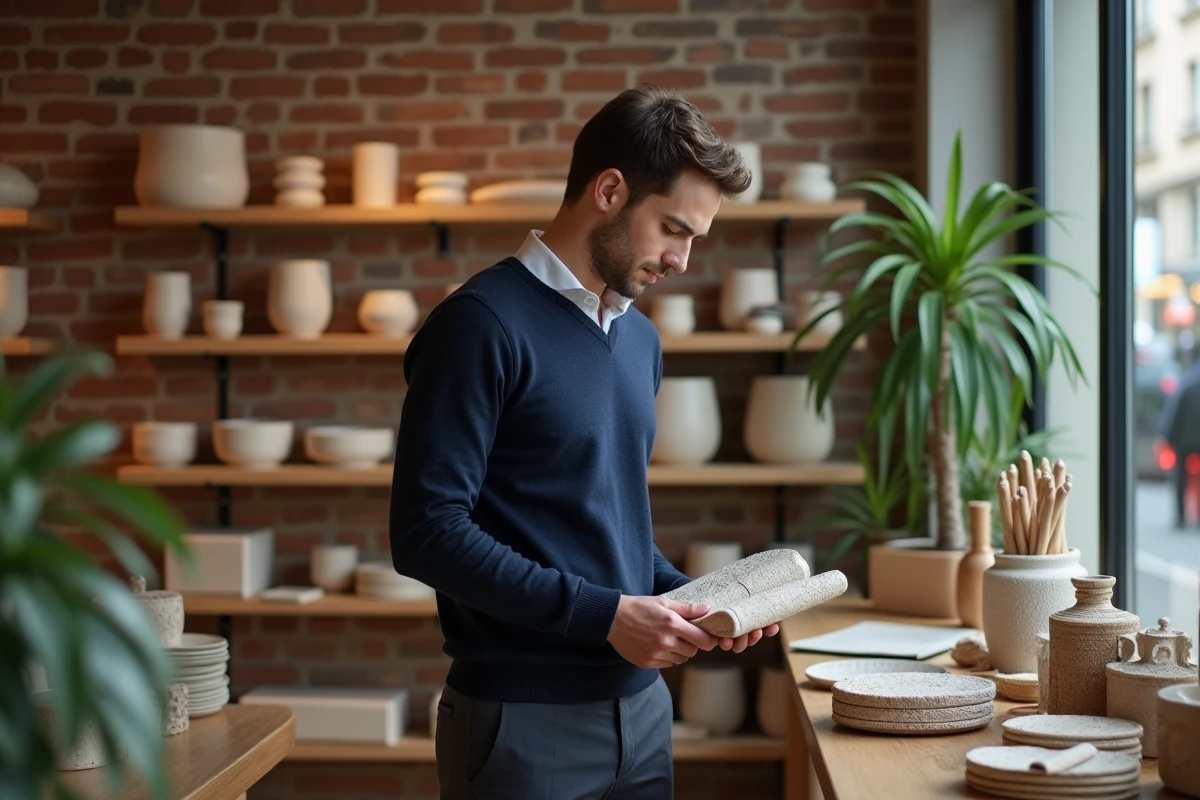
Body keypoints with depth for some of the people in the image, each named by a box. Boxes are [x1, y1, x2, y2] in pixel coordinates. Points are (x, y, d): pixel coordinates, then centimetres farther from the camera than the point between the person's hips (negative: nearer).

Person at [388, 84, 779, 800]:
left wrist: (687, 599, 3)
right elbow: (428, 531, -19)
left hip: (640, 705, 7)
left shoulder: (640, 339, 12)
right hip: (524, 719, -7)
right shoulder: (485, 324, -13)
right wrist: (604, 614, -20)